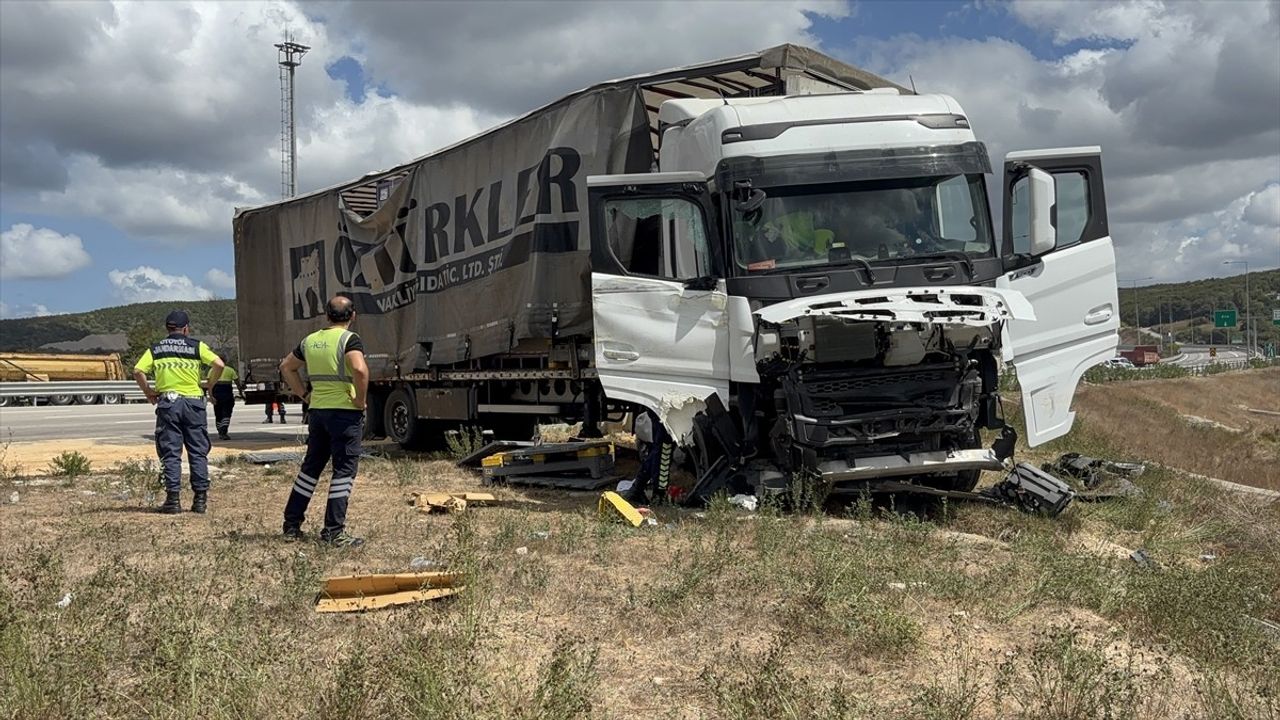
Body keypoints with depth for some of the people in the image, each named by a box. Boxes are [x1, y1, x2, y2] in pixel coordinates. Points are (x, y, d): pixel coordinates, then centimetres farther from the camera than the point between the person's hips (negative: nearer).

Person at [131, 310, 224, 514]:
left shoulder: (155, 349, 9)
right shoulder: (196, 346, 4)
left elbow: (138, 371, -4)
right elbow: (219, 364, -8)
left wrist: (148, 392, 7)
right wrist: (209, 384, 5)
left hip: (167, 403, 1)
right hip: (193, 401, -1)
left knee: (170, 453, 4)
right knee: (198, 452, 5)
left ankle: (173, 499, 0)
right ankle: (200, 498, 4)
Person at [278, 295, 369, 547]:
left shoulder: (310, 340, 11)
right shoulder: (349, 339, -11)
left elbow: (286, 367, 22)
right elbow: (360, 369, -29)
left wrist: (303, 395, 18)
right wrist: (360, 400, -16)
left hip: (317, 410, 7)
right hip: (345, 412, -7)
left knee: (311, 466, 18)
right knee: (344, 470, 0)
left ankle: (291, 524, 23)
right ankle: (334, 530, -1)